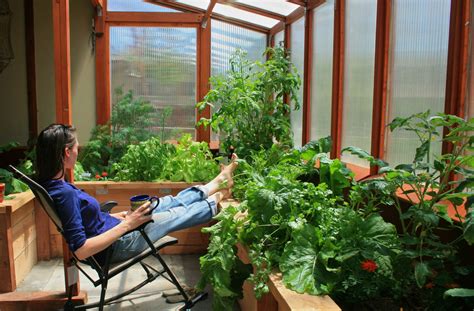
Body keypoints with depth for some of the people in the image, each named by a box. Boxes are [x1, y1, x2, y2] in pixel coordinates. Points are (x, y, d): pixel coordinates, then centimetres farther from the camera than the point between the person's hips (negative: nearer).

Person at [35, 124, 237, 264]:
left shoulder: (53, 184, -4)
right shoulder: (63, 193, -33)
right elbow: (80, 250, -33)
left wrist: (115, 216, 11)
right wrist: (127, 225, -31)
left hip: (111, 227, 8)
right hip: (116, 244, -8)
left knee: (170, 202, 17)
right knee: (177, 214, 9)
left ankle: (217, 184, 37)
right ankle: (216, 199, 37)